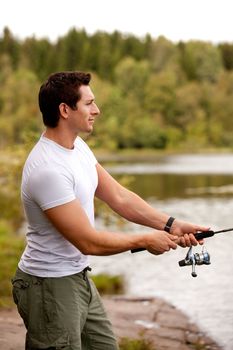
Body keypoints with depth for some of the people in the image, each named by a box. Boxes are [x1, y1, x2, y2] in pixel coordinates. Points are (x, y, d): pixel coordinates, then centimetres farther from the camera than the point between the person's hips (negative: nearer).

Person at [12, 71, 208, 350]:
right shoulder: (48, 169, -28)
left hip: (78, 278, 10)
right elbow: (88, 242, -25)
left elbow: (119, 197, 5)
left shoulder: (78, 146, 3)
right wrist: (146, 240, -12)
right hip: (51, 286, -10)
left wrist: (170, 225, -5)